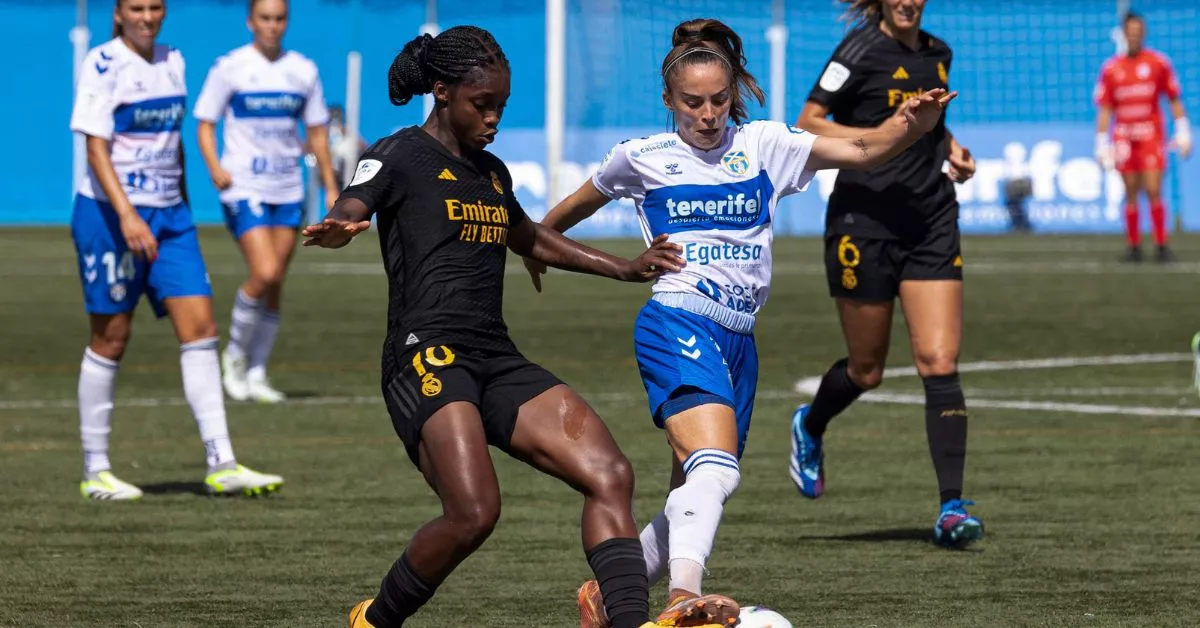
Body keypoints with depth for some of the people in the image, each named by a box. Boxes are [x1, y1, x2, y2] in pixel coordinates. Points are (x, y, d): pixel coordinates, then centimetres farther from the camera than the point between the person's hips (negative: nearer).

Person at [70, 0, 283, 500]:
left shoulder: (172, 62, 10)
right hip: (109, 215, -6)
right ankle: (95, 472, 11)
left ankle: (221, 464, -4)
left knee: (200, 327, -4)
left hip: (167, 215, 6)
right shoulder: (103, 65, -11)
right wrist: (126, 215, -28)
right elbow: (95, 147, -18)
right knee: (112, 338, 0)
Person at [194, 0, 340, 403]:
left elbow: (317, 131, 15)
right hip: (243, 188, -4)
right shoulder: (229, 68, -4)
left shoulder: (303, 71, 7)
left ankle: (256, 374, 14)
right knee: (265, 274, -18)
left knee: (275, 288, 4)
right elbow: (205, 123, -1)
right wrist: (214, 166, -19)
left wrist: (331, 187, 10)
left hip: (288, 190, 4)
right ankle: (235, 353, 4)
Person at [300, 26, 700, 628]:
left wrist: (625, 268, 43)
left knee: (609, 474, -12)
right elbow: (346, 214, -16)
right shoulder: (400, 157, 1)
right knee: (473, 513, -25)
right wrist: (337, 230, -41)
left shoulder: (491, 170, 23)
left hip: (498, 361, 8)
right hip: (427, 357, -8)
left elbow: (529, 238, 42)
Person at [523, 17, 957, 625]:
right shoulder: (642, 159, 5)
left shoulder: (764, 145, 9)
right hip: (676, 327, -5)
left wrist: (911, 123, -20)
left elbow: (861, 149, -1)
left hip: (737, 341, 5)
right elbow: (574, 207, 24)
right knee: (715, 467, -29)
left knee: (694, 497, 9)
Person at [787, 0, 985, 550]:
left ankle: (951, 506, -9)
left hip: (931, 222, 4)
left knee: (940, 363, -8)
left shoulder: (936, 53, 9)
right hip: (866, 220, -4)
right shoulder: (862, 49, -10)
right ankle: (810, 427, 42)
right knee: (866, 370, 8)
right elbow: (807, 125, -10)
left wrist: (950, 147, 8)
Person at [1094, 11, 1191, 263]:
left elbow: (1174, 100, 6)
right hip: (1123, 138, 2)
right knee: (1131, 194, 3)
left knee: (1153, 191, -10)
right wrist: (1101, 144, 2)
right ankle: (1133, 247, 11)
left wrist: (1183, 133, 1)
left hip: (1151, 137, -2)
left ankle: (1161, 246, -4)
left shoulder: (1158, 62, 2)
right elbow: (1104, 109, 7)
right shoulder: (1111, 68, 5)